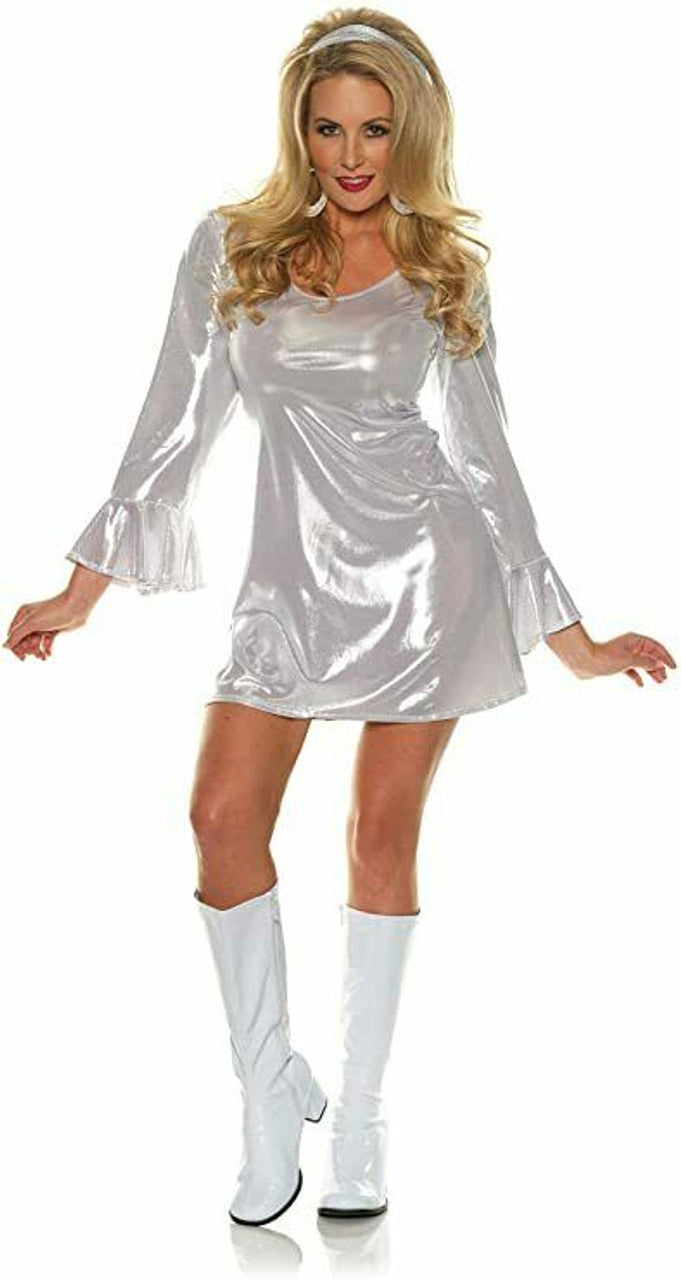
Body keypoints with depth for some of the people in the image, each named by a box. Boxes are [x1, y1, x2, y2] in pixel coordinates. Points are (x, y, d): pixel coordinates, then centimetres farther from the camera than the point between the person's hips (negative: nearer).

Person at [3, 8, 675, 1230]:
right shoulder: (230, 245, 2)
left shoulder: (444, 269, 2)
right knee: (224, 817, -11)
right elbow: (175, 427, 4)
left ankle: (358, 1119, 16)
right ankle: (273, 1102, 5)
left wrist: (571, 638, 5)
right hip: (296, 569, 1)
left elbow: (486, 456, 6)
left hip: (428, 560, -1)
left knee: (382, 835, 4)